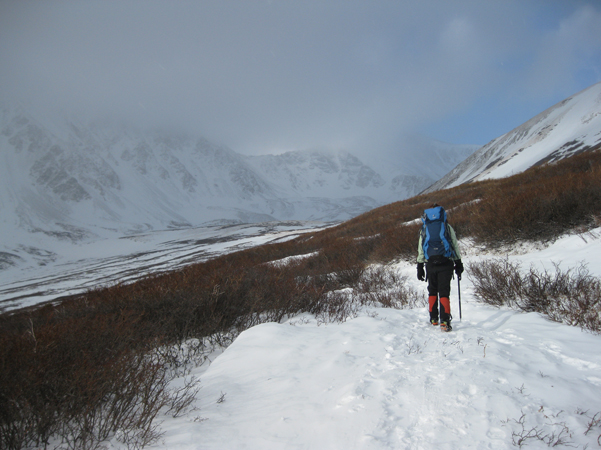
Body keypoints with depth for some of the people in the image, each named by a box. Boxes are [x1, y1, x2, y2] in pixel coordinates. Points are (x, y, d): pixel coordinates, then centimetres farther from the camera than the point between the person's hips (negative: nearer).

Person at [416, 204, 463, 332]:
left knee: (432, 291, 18)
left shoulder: (424, 229, 13)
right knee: (444, 291, -5)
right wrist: (458, 263, 13)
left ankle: (433, 318, 20)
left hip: (431, 263, 2)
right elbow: (455, 246, 8)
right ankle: (444, 321, -18)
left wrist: (420, 267, 11)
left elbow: (420, 250, 9)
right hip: (446, 263, -2)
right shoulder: (447, 227, 10)